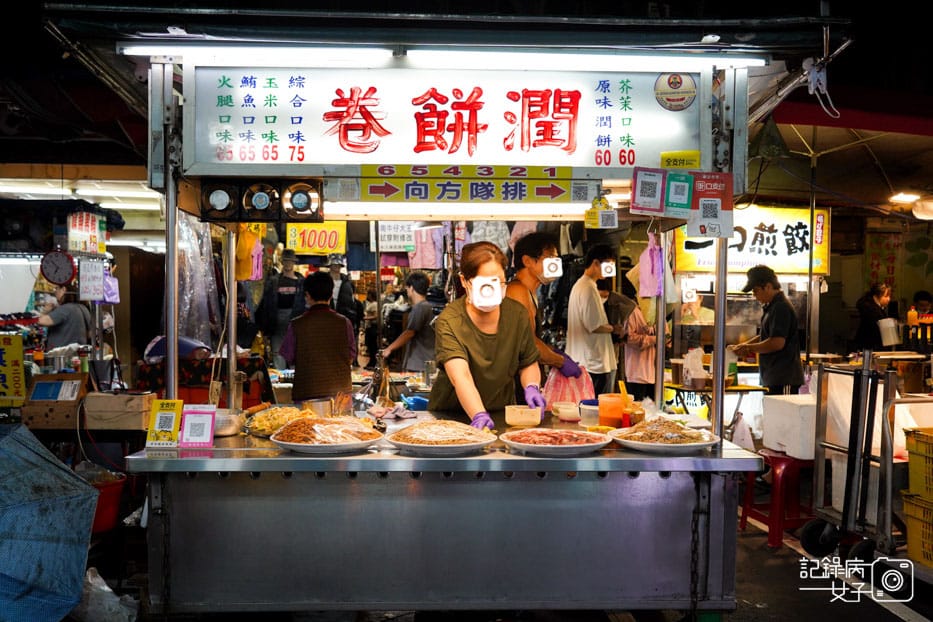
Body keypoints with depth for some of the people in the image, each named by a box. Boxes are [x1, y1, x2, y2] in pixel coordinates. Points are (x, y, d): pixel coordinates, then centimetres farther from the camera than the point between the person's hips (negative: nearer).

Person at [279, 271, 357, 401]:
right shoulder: (344, 322, -3)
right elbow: (351, 358, 4)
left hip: (306, 392, -1)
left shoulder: (296, 324, -7)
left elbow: (288, 359, 2)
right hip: (340, 390, 1)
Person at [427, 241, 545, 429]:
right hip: (450, 416, -2)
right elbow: (460, 377, -29)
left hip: (503, 416, 3)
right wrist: (479, 416, -43)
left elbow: (529, 364, 12)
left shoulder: (517, 313, -1)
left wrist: (531, 387, -8)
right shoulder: (448, 321, -16)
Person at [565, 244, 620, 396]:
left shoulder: (579, 285, 17)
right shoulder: (589, 288, -15)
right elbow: (594, 326, -20)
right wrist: (614, 329, -5)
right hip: (594, 363, -10)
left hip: (581, 361, 11)